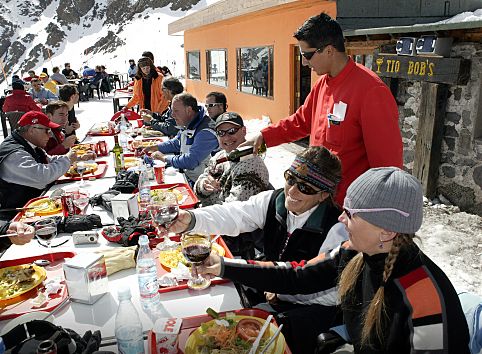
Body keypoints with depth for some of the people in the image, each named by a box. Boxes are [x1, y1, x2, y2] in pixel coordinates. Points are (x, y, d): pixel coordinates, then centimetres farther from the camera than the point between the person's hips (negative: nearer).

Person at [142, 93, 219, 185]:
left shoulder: (206, 132, -25)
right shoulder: (187, 124, 7)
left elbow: (191, 161, -30)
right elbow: (175, 143, 24)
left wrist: (164, 158, -17)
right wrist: (153, 148, 11)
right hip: (183, 172, 9)